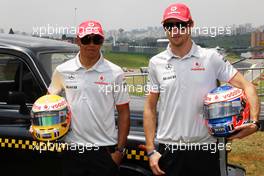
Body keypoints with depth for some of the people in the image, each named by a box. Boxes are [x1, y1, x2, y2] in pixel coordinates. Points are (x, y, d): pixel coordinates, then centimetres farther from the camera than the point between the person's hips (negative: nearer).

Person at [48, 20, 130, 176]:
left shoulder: (115, 73, -3)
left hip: (105, 148, -2)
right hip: (73, 149, 2)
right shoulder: (63, 71, 2)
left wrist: (120, 149, -5)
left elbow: (124, 113, 0)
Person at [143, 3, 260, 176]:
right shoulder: (156, 63, 3)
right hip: (168, 149, 1)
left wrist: (254, 122, -22)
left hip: (205, 149, -1)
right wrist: (151, 150, 1)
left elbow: (247, 86, -5)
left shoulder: (211, 58, -2)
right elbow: (150, 108, 7)